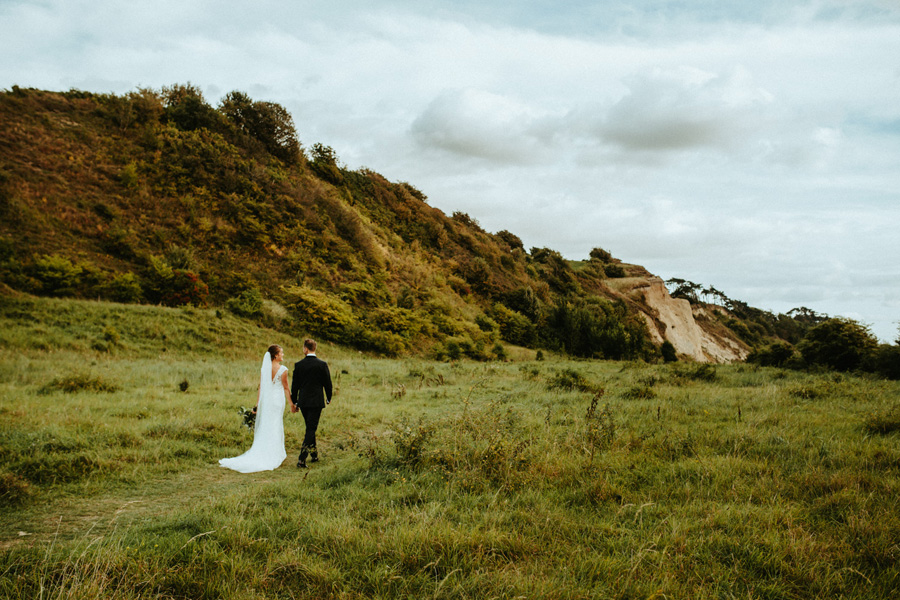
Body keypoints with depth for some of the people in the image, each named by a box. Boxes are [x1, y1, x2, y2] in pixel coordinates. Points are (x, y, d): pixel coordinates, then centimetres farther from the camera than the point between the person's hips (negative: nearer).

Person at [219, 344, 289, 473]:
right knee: (275, 428, 5)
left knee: (263, 427, 12)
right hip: (278, 399, -4)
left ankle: (260, 454, 16)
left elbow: (261, 388, 3)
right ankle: (273, 454, 10)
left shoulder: (263, 368, 1)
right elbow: (286, 388, -5)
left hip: (265, 399, 4)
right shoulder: (283, 370, -11)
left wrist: (257, 404, 8)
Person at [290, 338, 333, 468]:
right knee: (311, 429, -2)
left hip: (303, 401, 3)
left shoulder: (299, 365, -2)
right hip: (317, 401, -3)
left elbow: (295, 385, 3)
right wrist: (329, 398, 15)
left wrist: (293, 402, 14)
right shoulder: (322, 364, -7)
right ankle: (301, 460, -12)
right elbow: (327, 383, -1)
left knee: (310, 428, 19)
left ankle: (314, 455, 28)